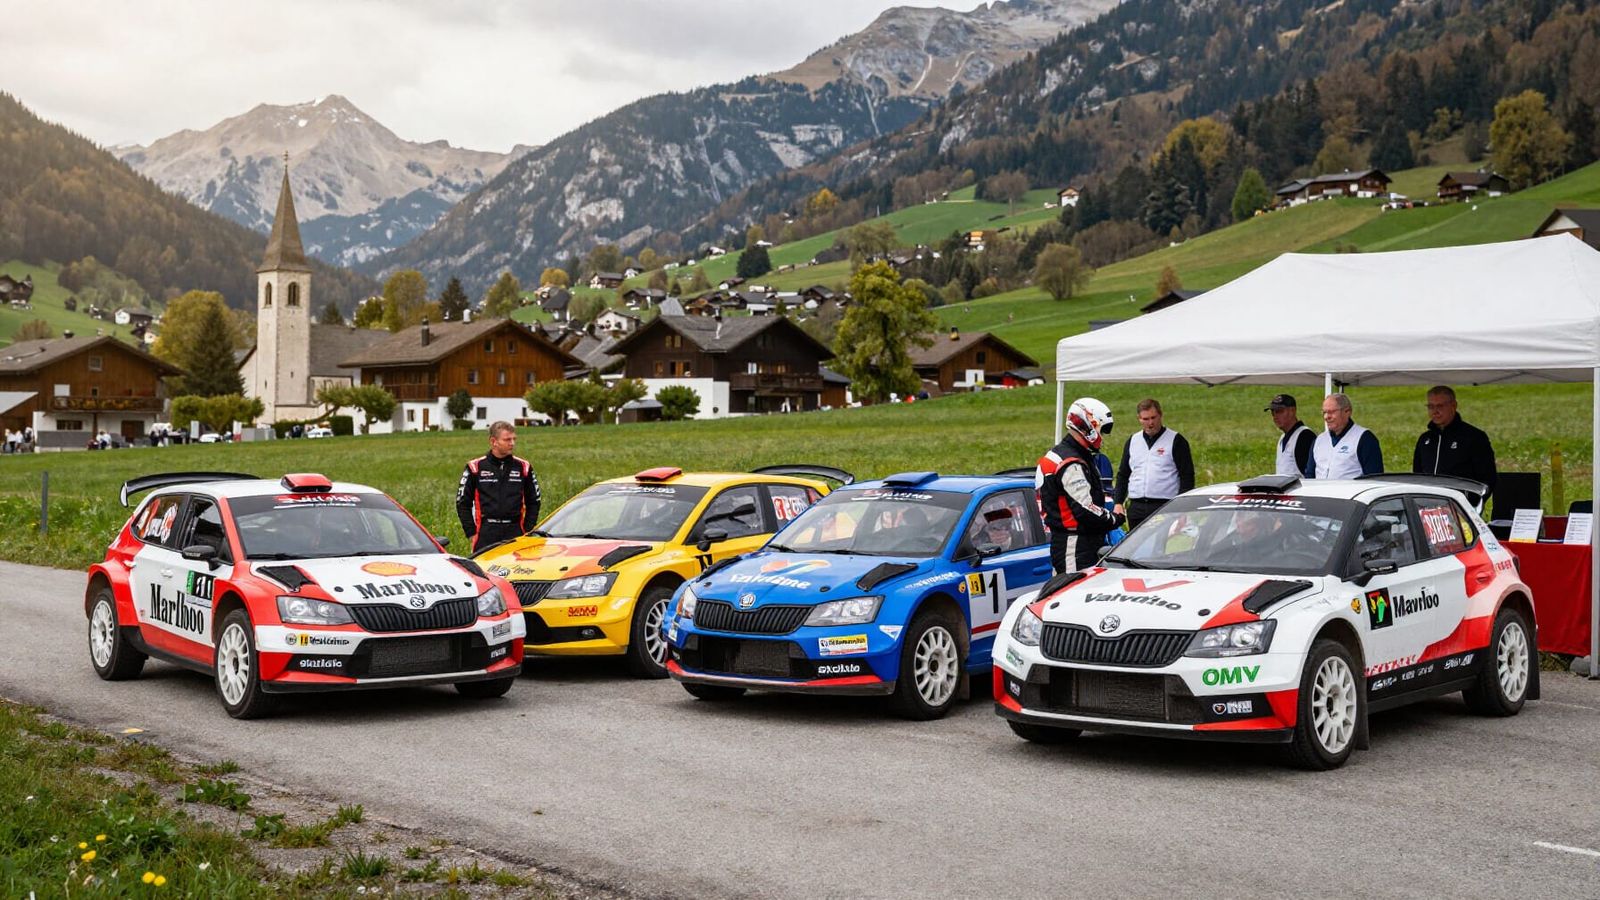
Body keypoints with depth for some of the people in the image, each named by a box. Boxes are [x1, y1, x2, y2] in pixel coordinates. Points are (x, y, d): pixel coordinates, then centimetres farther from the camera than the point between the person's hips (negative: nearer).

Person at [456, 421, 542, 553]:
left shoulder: (523, 467, 9)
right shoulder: (475, 467, 3)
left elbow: (533, 502, 15)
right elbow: (463, 503, 6)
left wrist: (528, 530, 5)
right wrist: (471, 533, 0)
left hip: (515, 532, 2)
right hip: (486, 533, -2)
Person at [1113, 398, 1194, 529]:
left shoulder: (1176, 441, 2)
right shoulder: (1132, 441, 17)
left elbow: (1187, 476, -1)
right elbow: (1122, 475, 22)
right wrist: (1118, 503, 11)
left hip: (1166, 508, -5)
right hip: (1136, 508, 5)